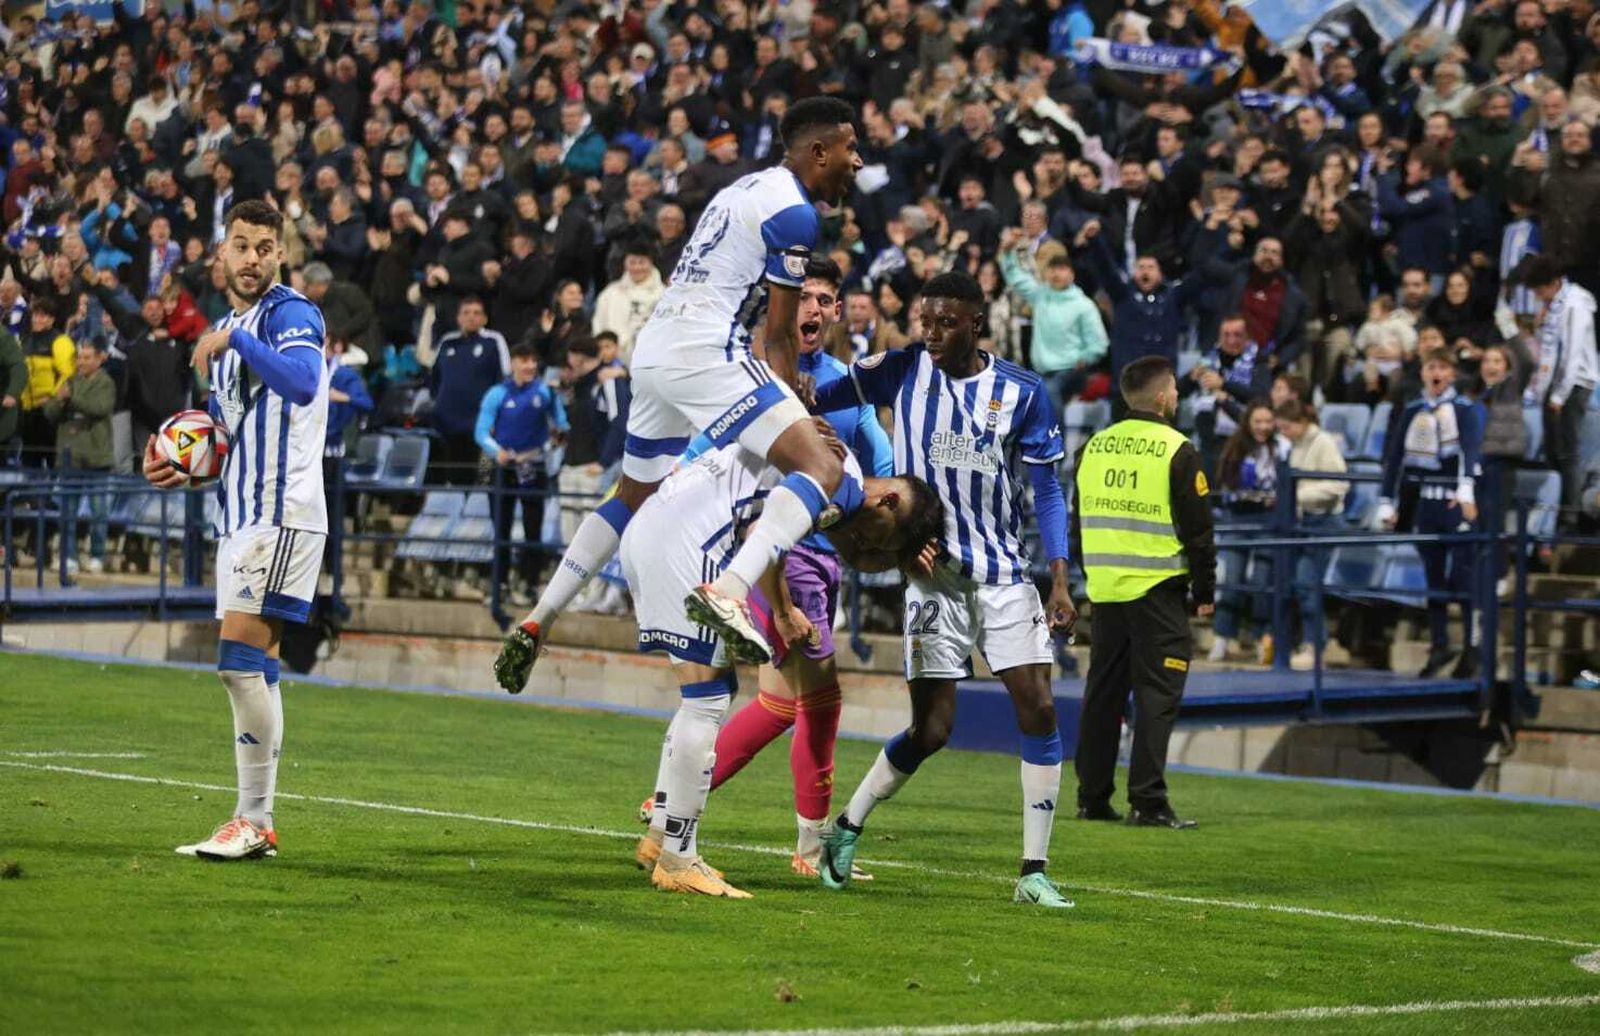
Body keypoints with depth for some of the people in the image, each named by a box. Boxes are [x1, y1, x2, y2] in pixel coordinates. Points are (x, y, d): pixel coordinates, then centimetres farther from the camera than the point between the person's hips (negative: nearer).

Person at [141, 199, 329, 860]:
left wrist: (234, 339, -29)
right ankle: (255, 824, 11)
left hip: (282, 513, -9)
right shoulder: (227, 331, 19)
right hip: (240, 516, 9)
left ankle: (253, 821, -12)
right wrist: (182, 470, 11)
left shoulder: (291, 313, -10)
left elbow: (302, 383, -31)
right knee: (251, 668, 8)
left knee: (243, 658, -14)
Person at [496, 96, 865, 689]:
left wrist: (790, 403, 27)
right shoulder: (794, 212, -5)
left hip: (652, 350, 10)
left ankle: (537, 620, 27)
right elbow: (778, 336, -4)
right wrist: (797, 411, 6)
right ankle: (727, 591, -40)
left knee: (634, 497, 27)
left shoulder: (746, 189, 24)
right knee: (822, 469, -19)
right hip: (703, 352, -10)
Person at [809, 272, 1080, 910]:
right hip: (933, 571, -2)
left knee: (1038, 710, -7)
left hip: (1004, 573, 2)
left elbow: (1046, 491, 3)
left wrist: (1060, 582, -4)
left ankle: (1034, 873, 0)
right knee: (931, 729, -6)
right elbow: (812, 400, 3)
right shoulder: (903, 371, -2)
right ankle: (846, 828, 17)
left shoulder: (1021, 392, -1)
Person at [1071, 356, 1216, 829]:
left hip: (1105, 590, 6)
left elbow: (1079, 522, 16)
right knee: (1156, 695, -4)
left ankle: (1092, 798, 13)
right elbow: (1198, 528, -7)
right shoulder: (1177, 451, -8)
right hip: (1159, 591, -6)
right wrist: (1205, 592, 1)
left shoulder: (1093, 447, 9)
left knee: (1102, 694, 11)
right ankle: (1147, 802, -9)